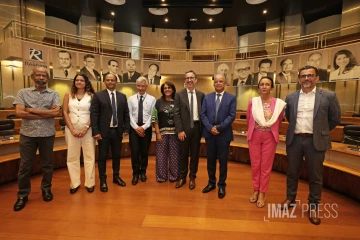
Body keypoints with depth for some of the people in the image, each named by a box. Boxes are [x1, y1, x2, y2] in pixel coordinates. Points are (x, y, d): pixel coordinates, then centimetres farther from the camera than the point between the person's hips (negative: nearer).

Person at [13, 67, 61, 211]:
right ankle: (23, 194, 23)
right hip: (27, 134, 0)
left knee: (47, 164, 11)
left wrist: (32, 110, -10)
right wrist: (46, 114, -11)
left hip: (47, 134, 0)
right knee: (25, 165, 7)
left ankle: (46, 189, 29)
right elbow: (19, 112, -9)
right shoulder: (23, 93, 4)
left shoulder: (54, 94, 3)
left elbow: (56, 112, -11)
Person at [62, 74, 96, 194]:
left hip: (87, 129, -1)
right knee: (72, 156, 6)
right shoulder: (68, 95, 7)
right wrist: (72, 129, -7)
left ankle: (89, 183, 14)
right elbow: (65, 113, 3)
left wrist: (86, 128, -11)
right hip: (71, 129, 2)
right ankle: (75, 183, 19)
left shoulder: (91, 96, 3)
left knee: (89, 156, 3)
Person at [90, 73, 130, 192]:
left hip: (118, 131, 3)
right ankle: (103, 180, 21)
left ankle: (116, 177, 30)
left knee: (116, 155, 14)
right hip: (104, 131, -3)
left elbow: (126, 114, 8)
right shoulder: (98, 96, -2)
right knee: (102, 156, 7)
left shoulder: (122, 96, 8)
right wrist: (95, 131, -14)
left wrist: (126, 129, 2)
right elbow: (93, 114, -7)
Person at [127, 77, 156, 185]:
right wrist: (136, 127, -11)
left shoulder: (152, 99, 0)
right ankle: (135, 174, 19)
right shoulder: (131, 99, 4)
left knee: (144, 151, 10)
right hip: (134, 128, 1)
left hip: (146, 128, 0)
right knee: (135, 151, 2)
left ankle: (143, 172, 28)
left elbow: (152, 116, -5)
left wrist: (143, 127, -13)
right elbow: (129, 115, -1)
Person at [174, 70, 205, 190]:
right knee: (183, 154, 10)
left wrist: (203, 128, -1)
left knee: (195, 154, 11)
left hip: (196, 127, 1)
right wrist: (179, 130, -11)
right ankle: (182, 177, 27)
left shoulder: (201, 95, 4)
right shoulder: (179, 95, -1)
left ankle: (192, 178, 27)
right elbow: (176, 114, -5)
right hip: (184, 128, -1)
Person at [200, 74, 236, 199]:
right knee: (210, 159, 12)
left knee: (223, 161, 6)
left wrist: (219, 127, -15)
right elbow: (203, 114, 2)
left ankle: (221, 185, 22)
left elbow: (232, 116, -7)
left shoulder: (231, 98, 1)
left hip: (224, 134, -2)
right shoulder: (207, 97, 9)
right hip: (209, 133, 3)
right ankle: (211, 182, 28)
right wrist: (210, 127, -12)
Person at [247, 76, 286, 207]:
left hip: (270, 137, 0)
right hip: (255, 136, 1)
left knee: (266, 166, 7)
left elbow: (279, 121, 10)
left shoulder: (278, 103, -5)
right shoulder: (252, 102, -3)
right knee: (255, 165, 9)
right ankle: (256, 190, 27)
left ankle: (262, 193, 21)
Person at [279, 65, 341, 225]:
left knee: (315, 176, 9)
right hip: (294, 139, 2)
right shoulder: (290, 97, 4)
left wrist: (321, 131, 10)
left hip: (315, 141, -2)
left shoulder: (328, 96, -4)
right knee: (292, 172, 14)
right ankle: (290, 199, 33)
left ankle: (314, 207, 27)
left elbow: (335, 118, 6)